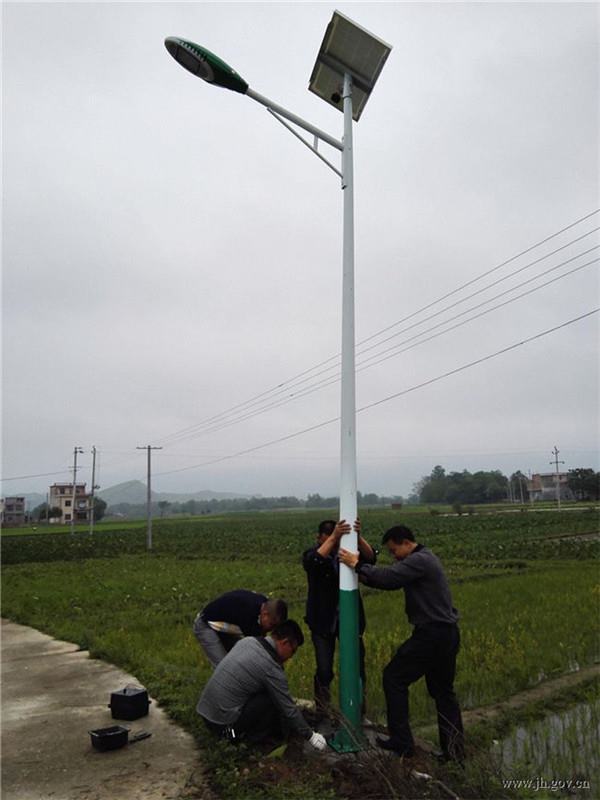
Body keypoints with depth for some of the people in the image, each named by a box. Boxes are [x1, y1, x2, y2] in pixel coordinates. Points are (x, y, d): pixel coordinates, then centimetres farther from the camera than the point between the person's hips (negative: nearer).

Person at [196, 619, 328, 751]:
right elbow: (288, 709, -9)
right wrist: (310, 735, 6)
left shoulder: (247, 640, 5)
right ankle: (251, 737, 4)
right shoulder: (272, 668, -17)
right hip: (224, 724, -8)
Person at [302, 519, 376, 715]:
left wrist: (357, 536, -37)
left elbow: (370, 558, -19)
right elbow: (314, 561, -31)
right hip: (323, 621, -2)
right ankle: (322, 710, 22)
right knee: (324, 670, 1)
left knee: (357, 666, 3)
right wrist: (333, 537, -44)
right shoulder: (312, 554, -7)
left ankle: (359, 706, 24)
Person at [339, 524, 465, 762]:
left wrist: (357, 565, -16)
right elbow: (392, 581, 12)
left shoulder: (419, 560, -16)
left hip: (431, 635, -10)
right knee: (443, 691, 18)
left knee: (394, 678, 2)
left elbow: (388, 577, -28)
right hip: (447, 635, 10)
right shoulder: (424, 559, 16)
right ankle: (454, 749, 20)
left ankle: (401, 742, 8)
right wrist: (363, 574, -2)